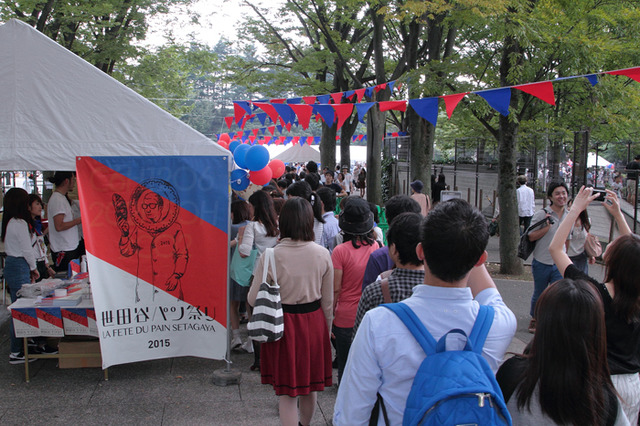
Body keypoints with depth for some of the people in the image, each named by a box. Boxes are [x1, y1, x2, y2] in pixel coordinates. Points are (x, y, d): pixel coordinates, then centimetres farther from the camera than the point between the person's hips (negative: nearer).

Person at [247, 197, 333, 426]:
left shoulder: (270, 257, -16)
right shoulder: (322, 254, -7)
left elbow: (253, 299, -10)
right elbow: (328, 301, 2)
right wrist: (326, 329, 16)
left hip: (282, 324, -3)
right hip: (314, 322, 3)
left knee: (287, 392, 8)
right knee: (310, 386, 22)